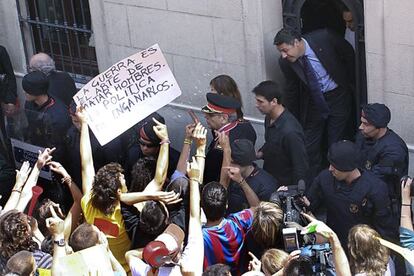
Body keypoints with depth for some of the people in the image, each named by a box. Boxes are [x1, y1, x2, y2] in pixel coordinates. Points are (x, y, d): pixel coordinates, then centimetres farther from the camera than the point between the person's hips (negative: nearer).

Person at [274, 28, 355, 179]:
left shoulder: (323, 38, -23)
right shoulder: (285, 62, -14)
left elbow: (349, 54, -5)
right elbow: (291, 91, 1)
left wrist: (353, 83, 1)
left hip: (338, 97, -2)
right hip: (313, 102, 2)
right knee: (310, 148, 3)